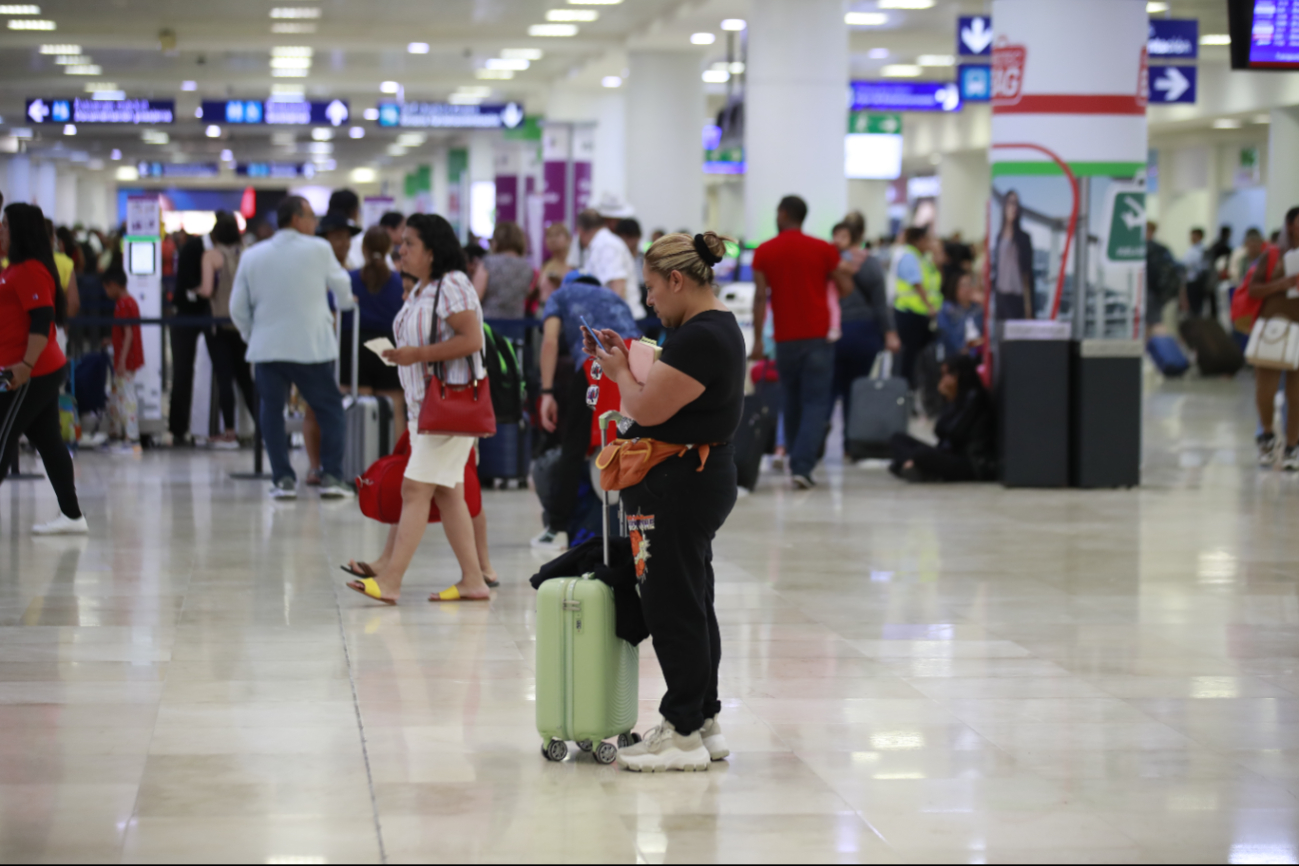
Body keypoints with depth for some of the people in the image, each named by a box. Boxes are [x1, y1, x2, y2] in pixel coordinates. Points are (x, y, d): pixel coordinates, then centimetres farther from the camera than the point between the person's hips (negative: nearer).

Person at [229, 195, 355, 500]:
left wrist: (250, 334, 21)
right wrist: (345, 302, 34)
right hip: (311, 346, -2)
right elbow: (342, 286, 11)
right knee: (330, 409, 10)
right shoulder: (318, 250, -4)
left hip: (267, 347, 2)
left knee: (272, 412, 12)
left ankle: (283, 479, 4)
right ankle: (331, 477, 3)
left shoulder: (252, 256, 3)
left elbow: (238, 307, 4)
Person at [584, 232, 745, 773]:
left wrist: (620, 372, -2)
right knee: (691, 604, 16)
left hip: (681, 490, -11)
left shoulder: (701, 337, -20)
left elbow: (648, 409, -20)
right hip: (697, 483, 11)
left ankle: (684, 733, -1)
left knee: (672, 608, -5)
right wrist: (627, 359, 11)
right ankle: (704, 723, 23)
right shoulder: (716, 327, 14)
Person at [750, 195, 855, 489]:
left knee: (792, 403, 15)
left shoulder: (764, 252, 0)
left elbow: (760, 297, -4)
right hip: (818, 335, -1)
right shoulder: (823, 249, -1)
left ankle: (797, 462, 21)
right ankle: (803, 466, -17)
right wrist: (846, 270, 24)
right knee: (815, 404, -3)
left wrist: (758, 340, -2)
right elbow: (845, 288, 2)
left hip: (785, 339, 2)